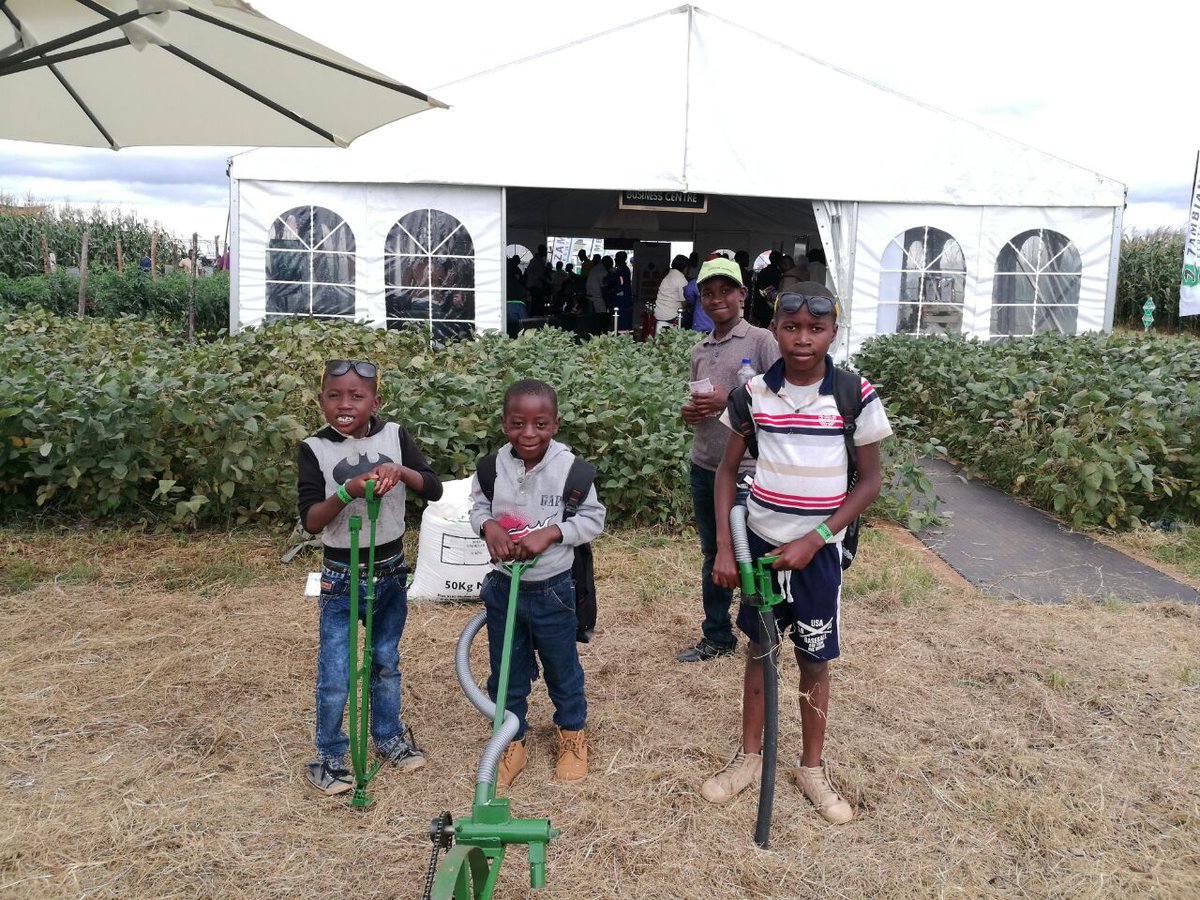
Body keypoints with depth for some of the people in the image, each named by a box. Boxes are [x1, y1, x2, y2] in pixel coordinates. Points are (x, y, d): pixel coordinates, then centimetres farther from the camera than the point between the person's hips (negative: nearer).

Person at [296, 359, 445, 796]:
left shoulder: (394, 436, -4)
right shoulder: (314, 449, -11)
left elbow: (434, 489, -9)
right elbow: (310, 521, -16)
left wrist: (401, 471, -28)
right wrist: (346, 492, -32)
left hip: (391, 572, 3)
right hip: (342, 578, -2)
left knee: (386, 663, 19)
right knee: (335, 677, 2)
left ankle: (389, 736, 40)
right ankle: (329, 755, 24)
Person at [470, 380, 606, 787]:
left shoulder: (569, 467, -17)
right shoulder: (493, 466, -8)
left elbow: (593, 518, -11)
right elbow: (478, 505, 7)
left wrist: (550, 532, -24)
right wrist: (488, 525, -15)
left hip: (551, 589, -2)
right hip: (503, 587, 3)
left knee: (562, 668, 18)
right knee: (506, 672, 16)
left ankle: (572, 733, 42)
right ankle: (511, 742, 36)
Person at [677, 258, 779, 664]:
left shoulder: (761, 340, -7)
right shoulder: (699, 351, 11)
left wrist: (730, 400, -19)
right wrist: (689, 412, -1)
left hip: (746, 469, -6)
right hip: (704, 466, 6)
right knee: (712, 555, 16)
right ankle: (717, 637, 30)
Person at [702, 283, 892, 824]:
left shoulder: (855, 396, -11)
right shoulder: (754, 392, -6)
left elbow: (869, 481, -5)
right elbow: (727, 469, 2)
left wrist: (814, 539, -13)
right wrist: (723, 549, -5)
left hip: (817, 549, -1)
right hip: (760, 541, 2)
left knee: (814, 659, 10)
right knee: (759, 647, 15)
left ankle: (811, 767, 29)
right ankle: (749, 755, 32)